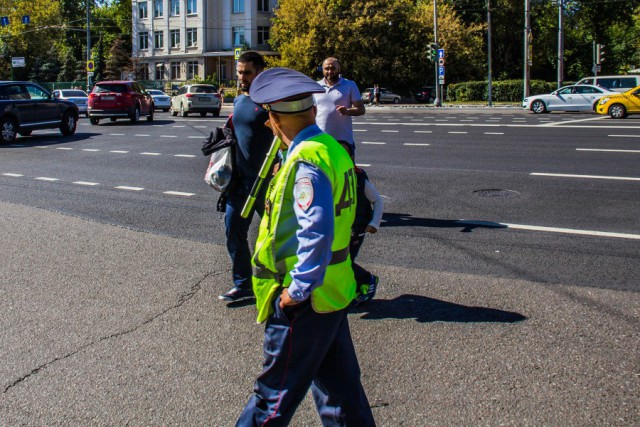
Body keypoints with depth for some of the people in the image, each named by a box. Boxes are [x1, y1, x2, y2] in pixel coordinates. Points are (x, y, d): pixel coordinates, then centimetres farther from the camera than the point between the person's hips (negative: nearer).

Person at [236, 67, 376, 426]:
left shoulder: (307, 161, -21)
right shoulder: (332, 148, 7)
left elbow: (317, 231, -30)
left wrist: (298, 289, -23)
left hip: (303, 301, -9)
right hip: (334, 291, 9)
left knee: (276, 393, 6)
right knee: (340, 386, 20)